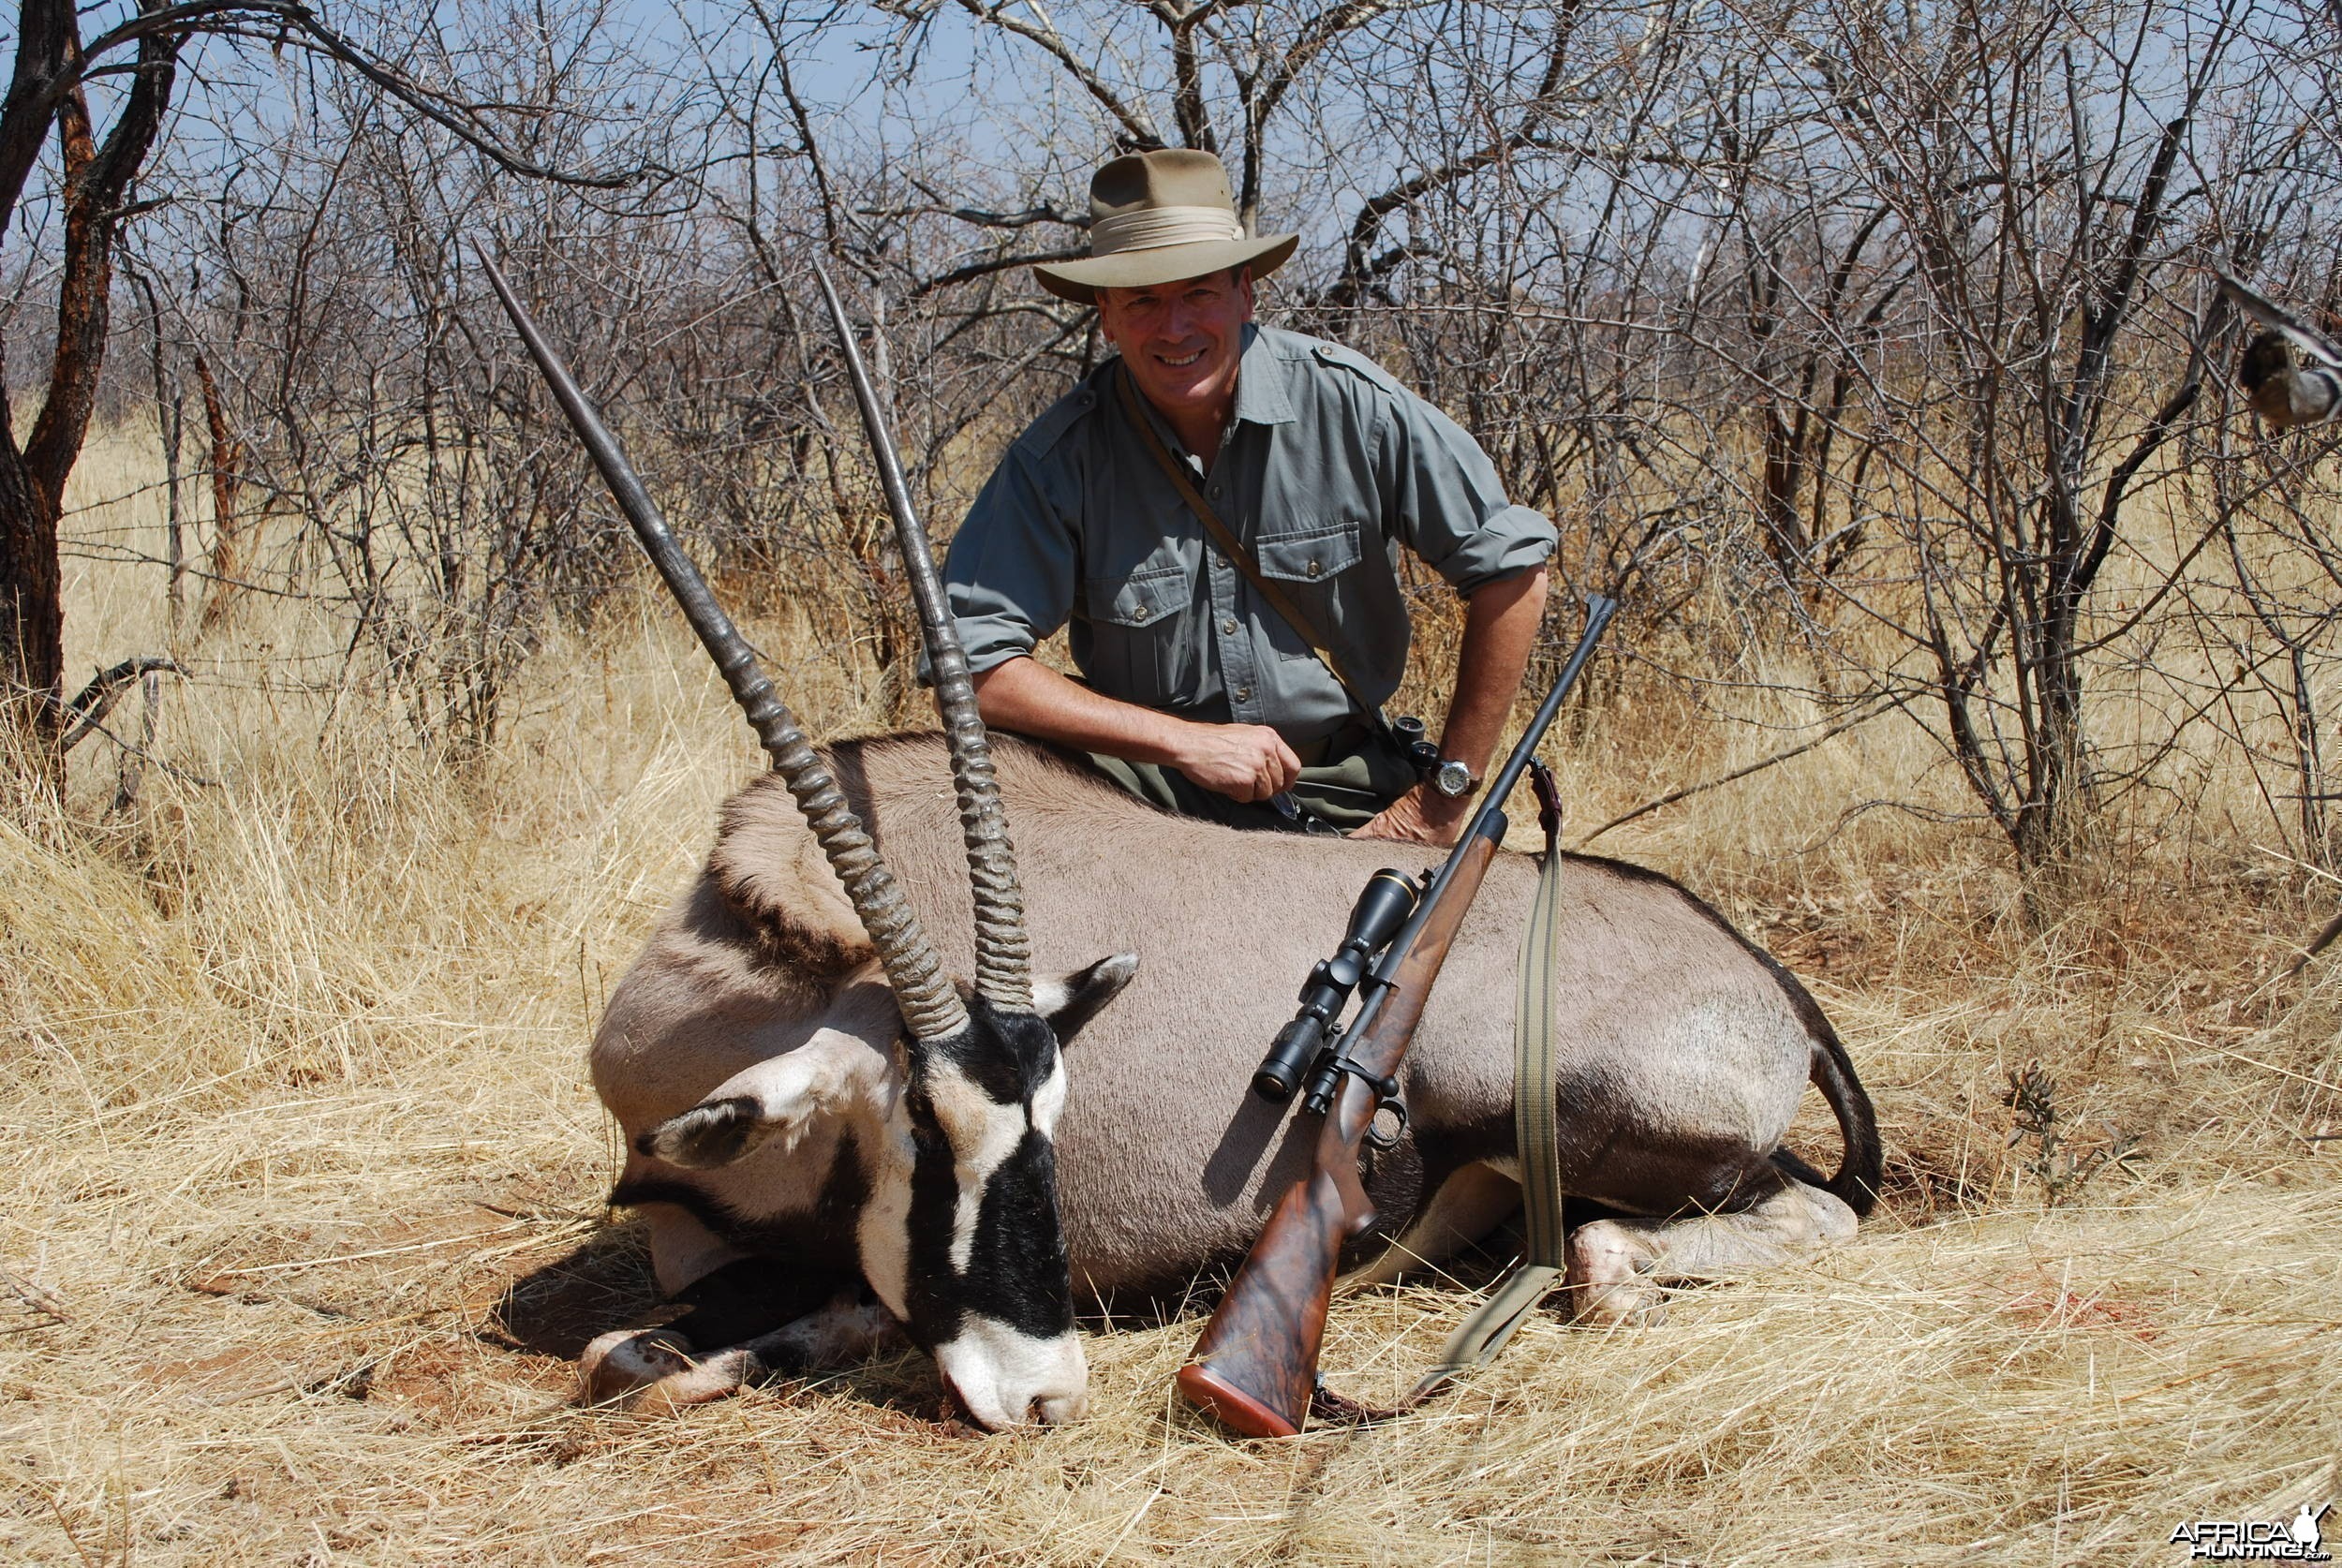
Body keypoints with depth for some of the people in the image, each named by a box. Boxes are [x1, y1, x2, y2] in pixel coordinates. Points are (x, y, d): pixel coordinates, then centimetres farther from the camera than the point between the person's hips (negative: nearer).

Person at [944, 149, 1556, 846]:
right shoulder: (1062, 455, -11)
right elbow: (972, 662, -16)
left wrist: (1446, 795, -5)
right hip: (1151, 801, 0)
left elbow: (1513, 561, -5)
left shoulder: (1349, 401, -11)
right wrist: (1184, 741, -21)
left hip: (1347, 799, 1)